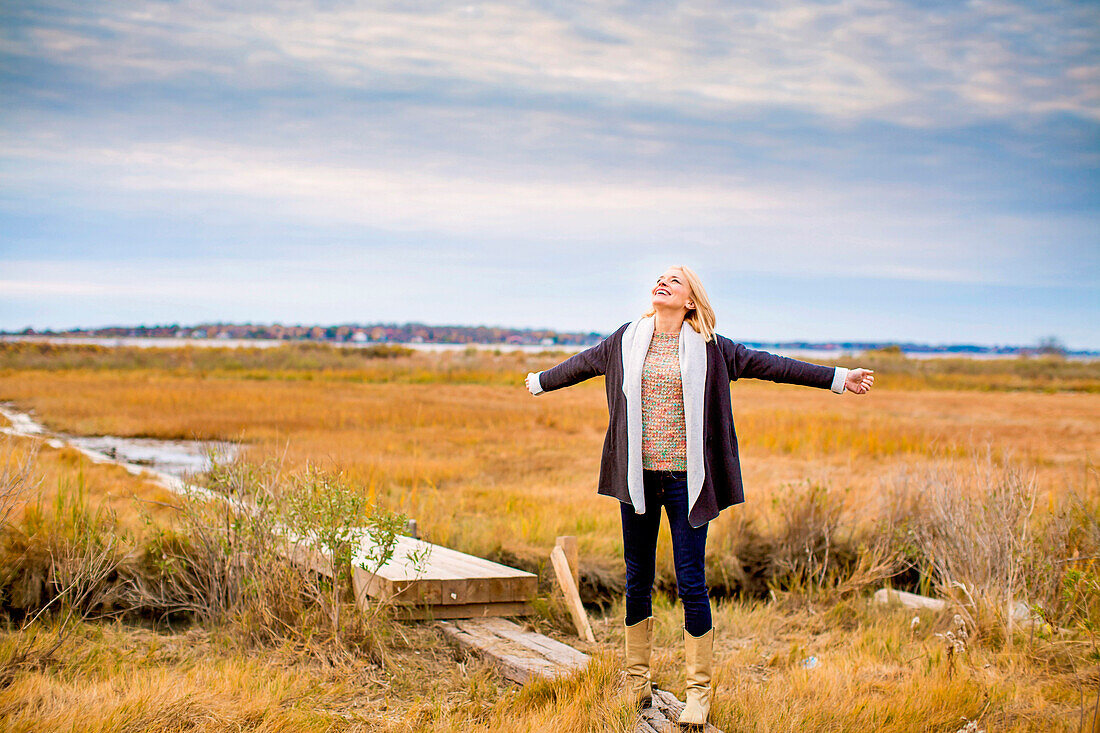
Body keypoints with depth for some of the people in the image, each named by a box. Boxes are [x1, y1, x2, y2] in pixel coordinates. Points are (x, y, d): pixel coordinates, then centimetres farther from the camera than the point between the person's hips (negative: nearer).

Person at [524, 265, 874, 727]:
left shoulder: (708, 348, 2)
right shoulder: (626, 340, 8)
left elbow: (767, 364, 4)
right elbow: (584, 363, 25)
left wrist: (838, 378, 5)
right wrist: (540, 381, 41)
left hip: (685, 479, -2)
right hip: (637, 478, 2)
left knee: (690, 583, -3)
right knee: (637, 580, 9)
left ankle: (698, 690, 9)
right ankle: (636, 680, 25)